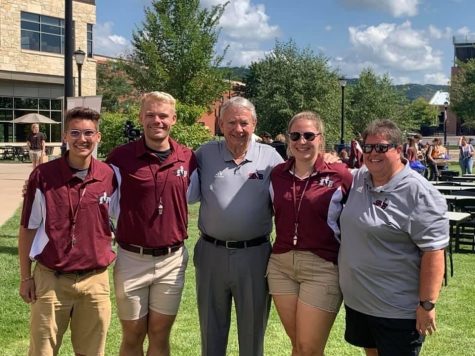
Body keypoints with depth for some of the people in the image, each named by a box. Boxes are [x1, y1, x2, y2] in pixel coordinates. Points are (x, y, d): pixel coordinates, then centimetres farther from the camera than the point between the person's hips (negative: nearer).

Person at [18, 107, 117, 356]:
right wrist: (25, 277, 1)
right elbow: (28, 229, 1)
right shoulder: (43, 175, -6)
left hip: (95, 280, 2)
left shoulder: (110, 176, -2)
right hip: (50, 279, -2)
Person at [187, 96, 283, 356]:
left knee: (253, 328, 13)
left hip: (254, 254, -1)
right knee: (211, 328, 17)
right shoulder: (205, 154, 2)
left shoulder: (270, 157, -1)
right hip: (211, 253, 1)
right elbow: (186, 195, 6)